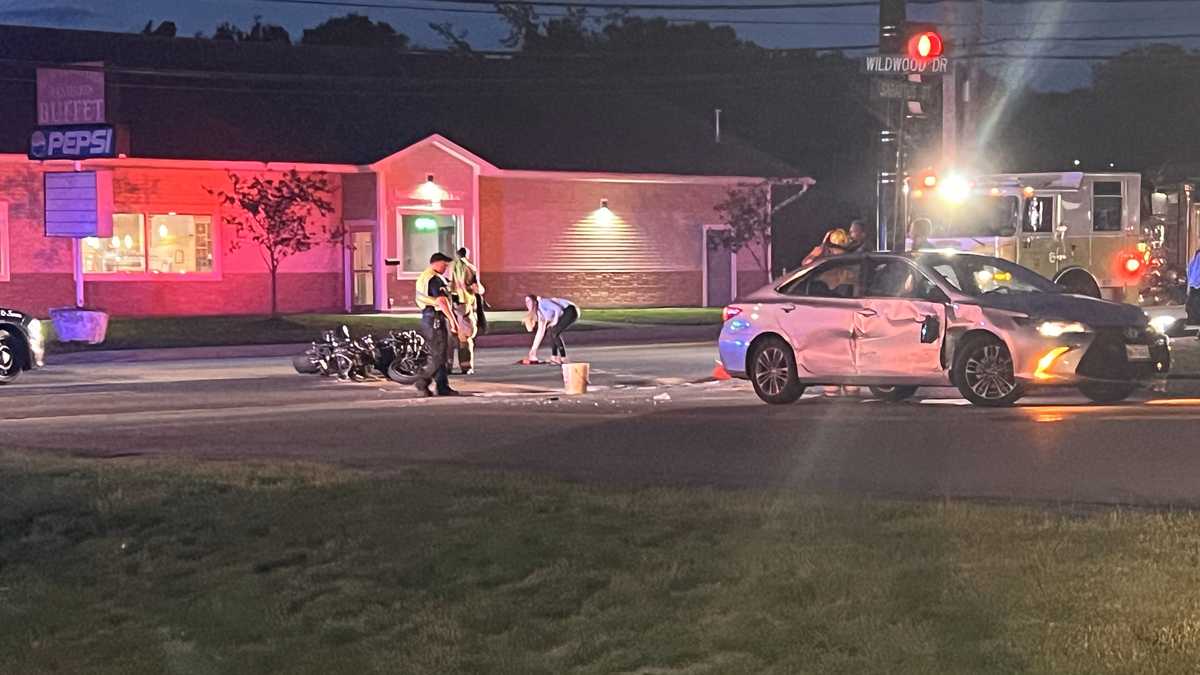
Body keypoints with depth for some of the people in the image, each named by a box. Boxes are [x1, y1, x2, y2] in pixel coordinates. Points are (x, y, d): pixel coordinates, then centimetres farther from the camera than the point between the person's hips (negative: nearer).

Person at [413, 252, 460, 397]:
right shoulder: (435, 279, -15)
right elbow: (441, 301, -23)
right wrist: (452, 320, -21)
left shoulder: (423, 278, 17)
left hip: (426, 318, 10)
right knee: (439, 357, -7)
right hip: (437, 319, -10)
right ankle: (422, 382, -9)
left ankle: (443, 388, 13)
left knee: (437, 356, 11)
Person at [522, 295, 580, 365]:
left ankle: (563, 359, -10)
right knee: (551, 331, 12)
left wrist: (555, 321, -8)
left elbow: (558, 309, -23)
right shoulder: (539, 312, 15)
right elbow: (540, 331, 17)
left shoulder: (542, 302, -12)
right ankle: (554, 357, 17)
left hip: (571, 311, -9)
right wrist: (534, 348, 18)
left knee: (555, 333, -14)